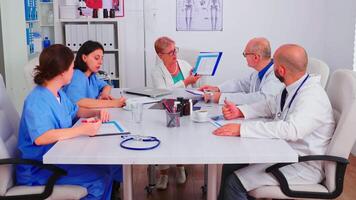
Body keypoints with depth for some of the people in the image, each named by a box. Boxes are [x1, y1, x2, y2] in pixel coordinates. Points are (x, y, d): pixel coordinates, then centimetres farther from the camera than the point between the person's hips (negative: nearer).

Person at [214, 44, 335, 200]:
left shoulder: (312, 97, -25)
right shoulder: (294, 88, 2)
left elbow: (291, 129, -39)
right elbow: (270, 105, 18)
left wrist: (241, 128, -40)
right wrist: (239, 111, 3)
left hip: (304, 166, -8)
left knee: (234, 183, -17)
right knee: (230, 165, 3)